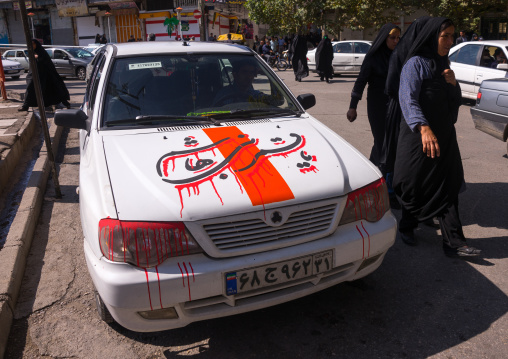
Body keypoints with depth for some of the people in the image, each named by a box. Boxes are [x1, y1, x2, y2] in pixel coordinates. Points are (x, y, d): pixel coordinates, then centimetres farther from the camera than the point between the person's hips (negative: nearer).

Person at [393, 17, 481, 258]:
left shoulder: (444, 65, 14)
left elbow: (456, 103, 16)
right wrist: (424, 128, -41)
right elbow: (408, 99, -25)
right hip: (419, 135, -7)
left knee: (447, 187, 2)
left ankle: (454, 243, 4)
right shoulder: (416, 64, -10)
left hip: (444, 135, 7)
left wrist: (453, 84, -7)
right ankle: (406, 227, 28)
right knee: (415, 185, 4)